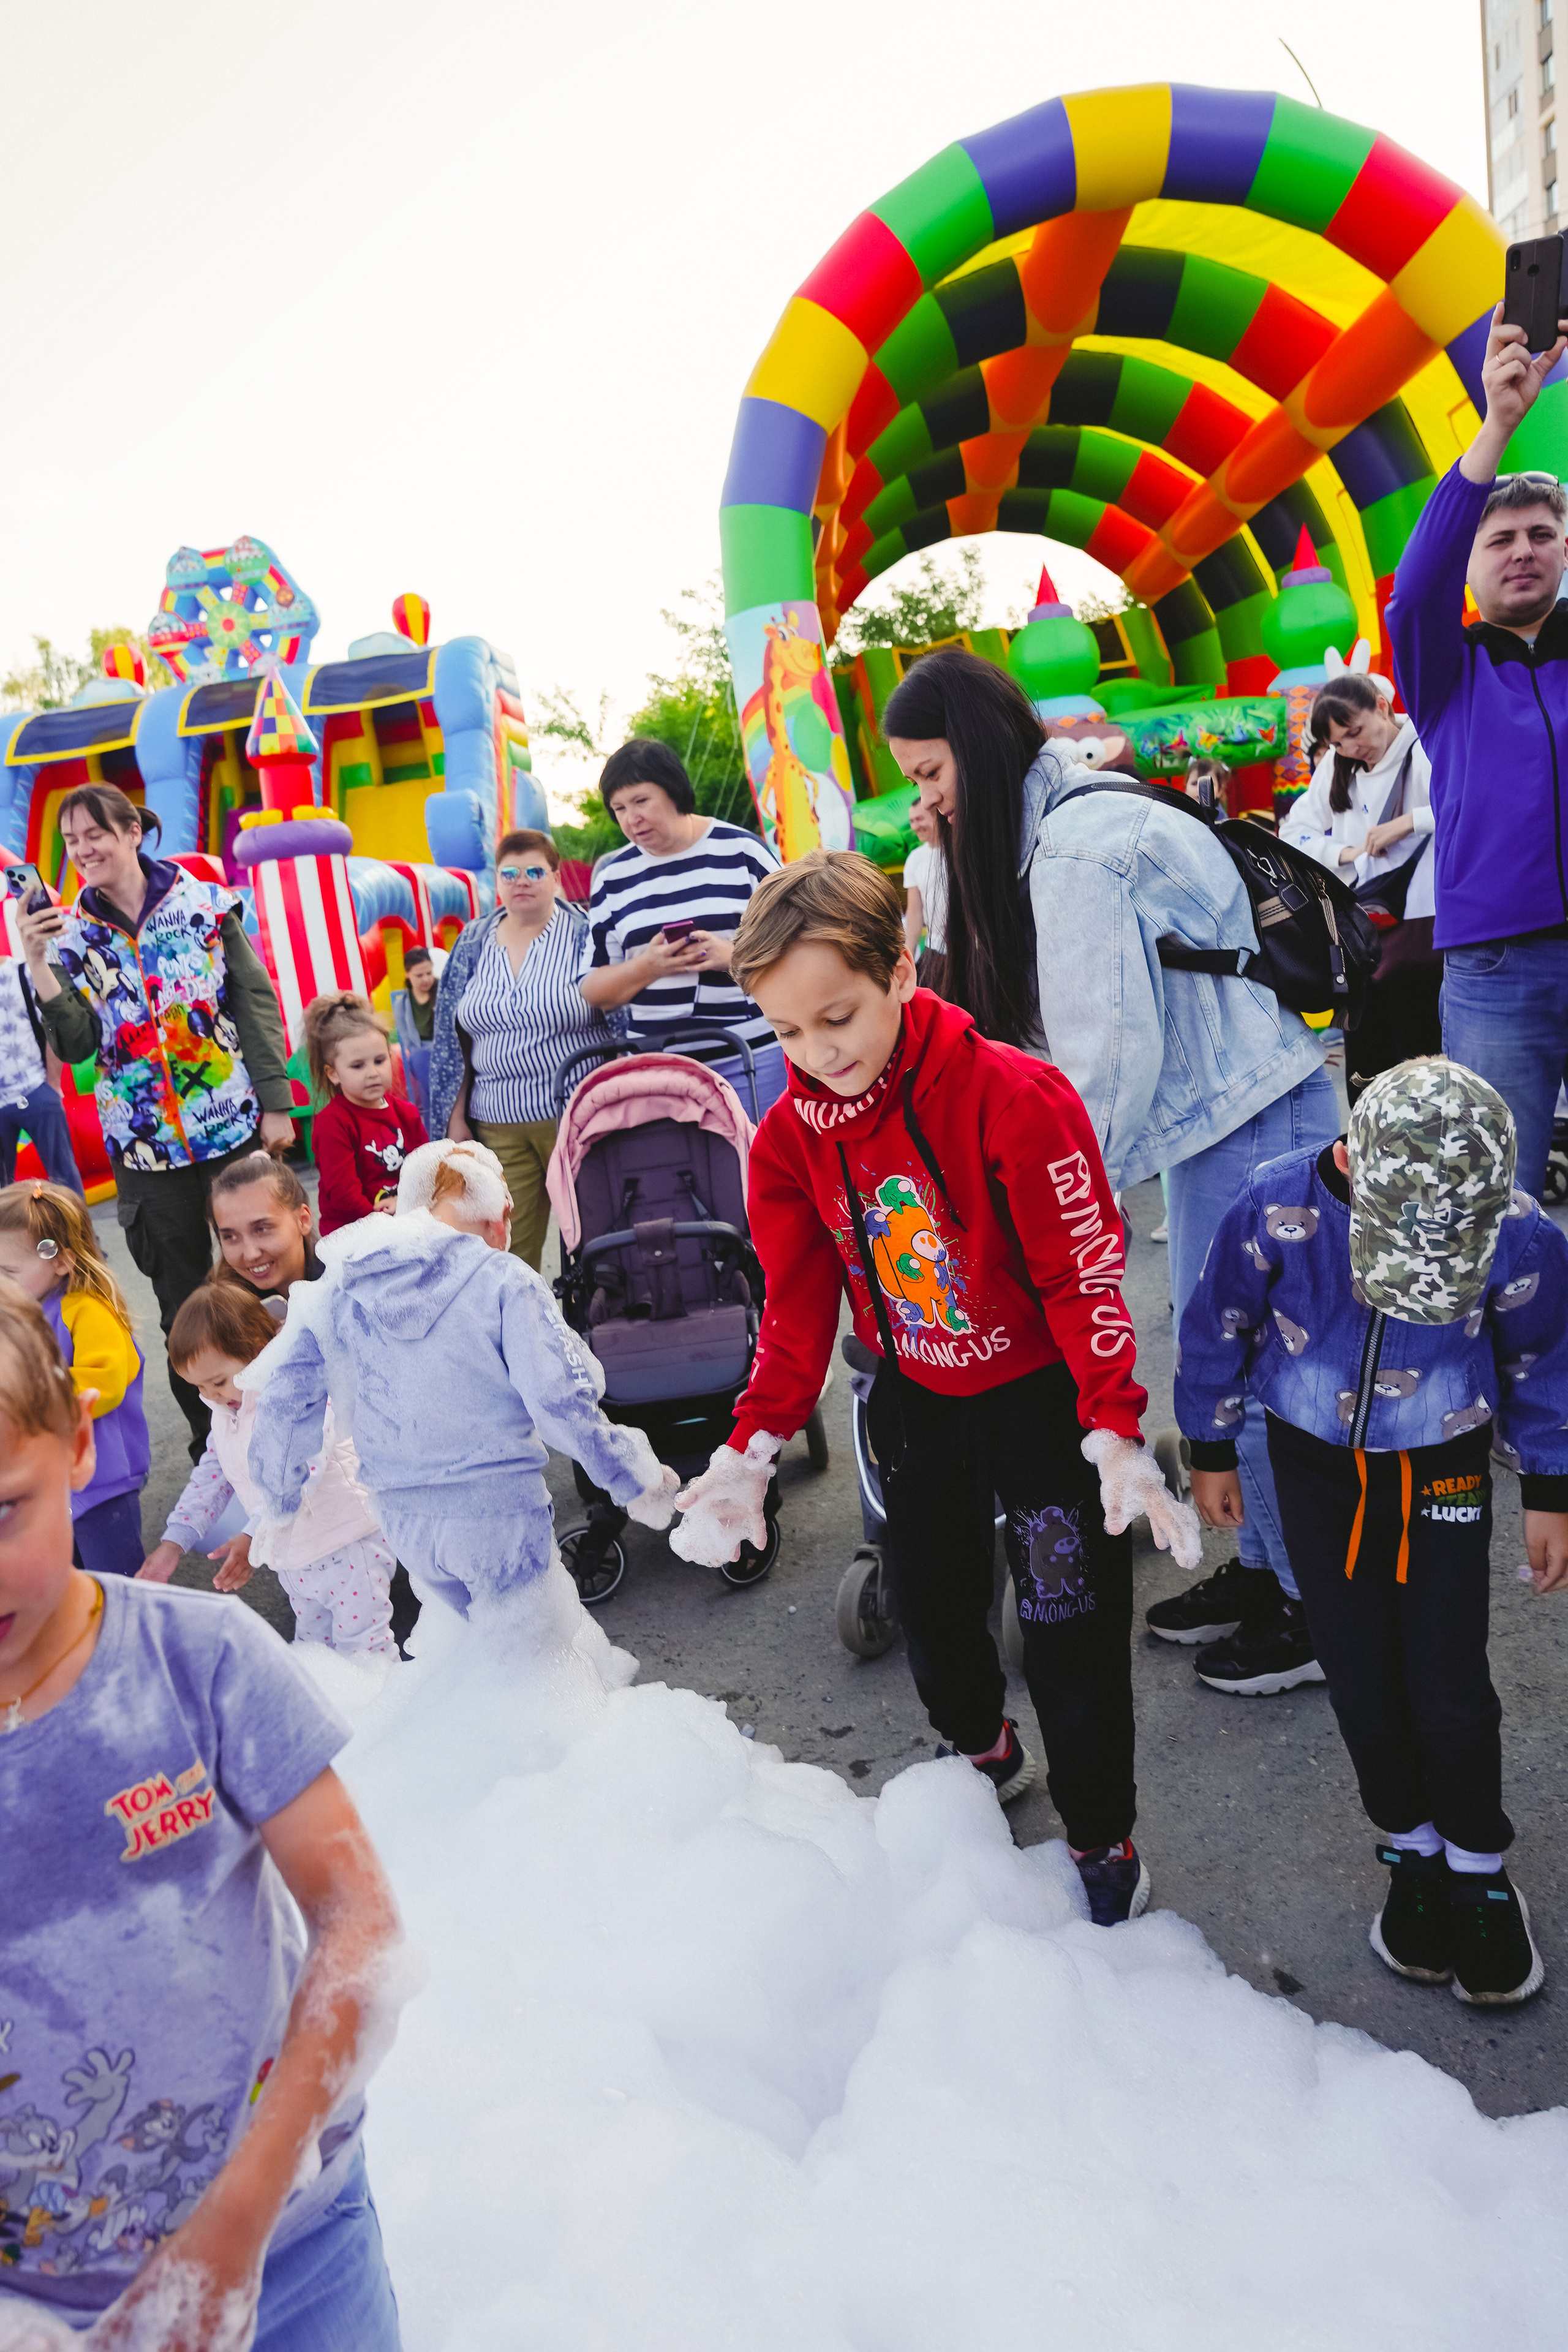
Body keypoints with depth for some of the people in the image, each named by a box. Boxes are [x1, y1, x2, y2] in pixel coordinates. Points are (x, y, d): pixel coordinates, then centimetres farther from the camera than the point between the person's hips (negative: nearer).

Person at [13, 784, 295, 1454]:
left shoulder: (205, 902, -1)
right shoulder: (69, 933, 3)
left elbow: (257, 1002, 0)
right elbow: (76, 1045, -4)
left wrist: (275, 1101, -4)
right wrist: (38, 967, -17)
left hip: (234, 1126, -2)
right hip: (145, 1143, 2)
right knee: (181, 1298, 10)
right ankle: (210, 1440, 24)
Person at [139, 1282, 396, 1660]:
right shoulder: (225, 1414, 8)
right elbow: (210, 1478, 14)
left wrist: (254, 1538, -36)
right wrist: (173, 1543, 6)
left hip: (347, 1549, -8)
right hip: (294, 1564, 8)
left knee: (363, 1650, -3)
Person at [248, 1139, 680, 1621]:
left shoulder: (334, 1291, 1)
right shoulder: (502, 1282, -13)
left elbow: (283, 1405, 6)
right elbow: (561, 1400, -17)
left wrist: (280, 1506, 21)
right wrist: (635, 1482, -5)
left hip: (402, 1521, 5)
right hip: (498, 1513, -4)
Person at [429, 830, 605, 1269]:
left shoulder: (584, 936, -1)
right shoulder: (474, 945, 10)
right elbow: (453, 1040, 14)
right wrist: (455, 1118, 9)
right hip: (499, 1126, 3)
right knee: (507, 1251, 2)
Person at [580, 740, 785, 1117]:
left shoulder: (741, 850, 3)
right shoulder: (613, 877, 11)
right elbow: (597, 994, 10)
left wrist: (734, 955, -15)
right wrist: (649, 966, -10)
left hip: (753, 1056, -2)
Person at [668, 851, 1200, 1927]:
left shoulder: (1017, 1095, -25)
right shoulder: (791, 1133, -10)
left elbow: (1084, 1273, -22)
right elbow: (799, 1305, -2)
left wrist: (1116, 1433, -27)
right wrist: (752, 1449, -7)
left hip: (1043, 1396, -5)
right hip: (917, 1403, 5)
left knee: (1075, 1633, 2)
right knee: (931, 1607, 20)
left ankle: (1104, 1841, 27)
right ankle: (986, 1750, 51)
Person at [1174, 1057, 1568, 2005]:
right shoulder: (1277, 1209, -25)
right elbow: (1220, 1327, -6)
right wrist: (1212, 1451, 5)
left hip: (1444, 1472, -1)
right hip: (1317, 1465, 1)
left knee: (1449, 1688, 1)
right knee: (1361, 1680, 8)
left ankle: (1480, 1866, 27)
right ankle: (1414, 1849, 32)